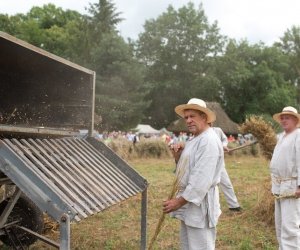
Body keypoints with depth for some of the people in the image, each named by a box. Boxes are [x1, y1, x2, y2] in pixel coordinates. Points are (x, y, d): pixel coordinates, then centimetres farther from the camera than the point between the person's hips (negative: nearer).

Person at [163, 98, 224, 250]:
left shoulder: (209, 141, -18)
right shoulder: (195, 139, 14)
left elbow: (202, 179, -24)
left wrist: (179, 201, -22)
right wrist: (178, 158, 0)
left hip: (199, 203, -10)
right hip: (189, 200, 10)